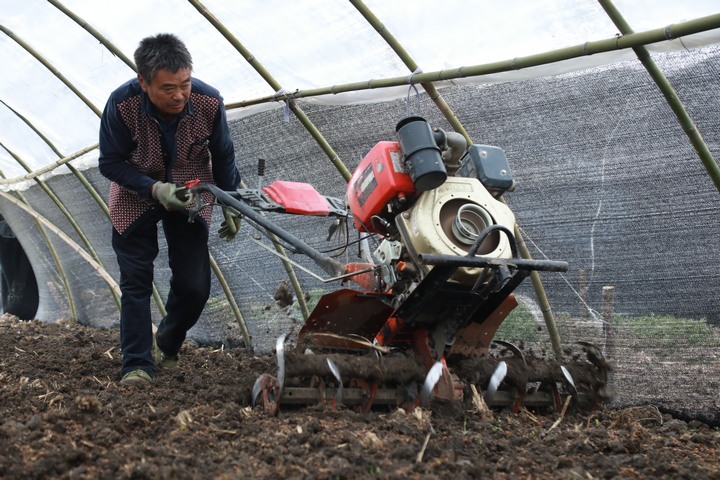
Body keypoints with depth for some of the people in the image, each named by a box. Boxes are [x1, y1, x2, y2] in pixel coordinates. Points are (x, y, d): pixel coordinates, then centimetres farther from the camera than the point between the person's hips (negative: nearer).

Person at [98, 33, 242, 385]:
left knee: (194, 285, -1)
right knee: (135, 283, -5)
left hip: (190, 196, 1)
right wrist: (154, 189, -29)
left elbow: (223, 157, -5)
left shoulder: (209, 102, -25)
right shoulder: (122, 104, -30)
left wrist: (230, 207, 4)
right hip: (135, 197, -1)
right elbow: (110, 162, -15)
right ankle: (137, 364, 5)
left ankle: (167, 346, 27)